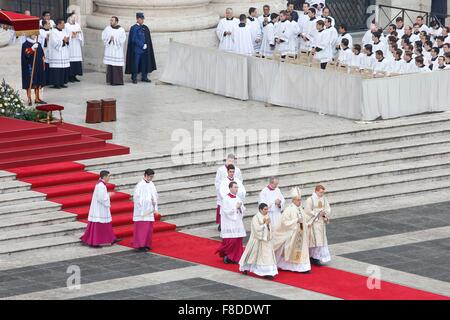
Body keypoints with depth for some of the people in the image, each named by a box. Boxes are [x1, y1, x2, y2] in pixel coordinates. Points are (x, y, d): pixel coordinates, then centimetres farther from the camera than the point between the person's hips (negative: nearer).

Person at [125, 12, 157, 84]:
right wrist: (142, 45, -14)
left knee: (145, 64, 8)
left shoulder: (145, 28, 11)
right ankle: (134, 78, 6)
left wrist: (146, 45, 0)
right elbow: (134, 39, -13)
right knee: (135, 64, -2)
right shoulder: (134, 28, -7)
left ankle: (144, 77, 16)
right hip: (136, 50, -6)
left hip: (144, 49, 6)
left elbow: (148, 38, 14)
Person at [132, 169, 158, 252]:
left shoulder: (151, 184, 8)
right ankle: (140, 245, -3)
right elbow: (136, 198, -14)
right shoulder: (140, 185, -13)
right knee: (142, 228, -7)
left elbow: (155, 197, 14)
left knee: (149, 228, 8)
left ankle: (146, 244, 15)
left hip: (149, 210, 7)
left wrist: (155, 208, 5)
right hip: (142, 210, -7)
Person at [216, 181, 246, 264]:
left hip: (238, 222, 7)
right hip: (229, 223, -7)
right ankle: (226, 255, 10)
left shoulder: (238, 198, 11)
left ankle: (235, 258, 12)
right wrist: (235, 207, -14)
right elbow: (226, 211, -16)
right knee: (230, 241, -9)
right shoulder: (226, 199, -9)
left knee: (238, 241, 4)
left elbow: (243, 210, 12)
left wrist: (240, 207, -8)